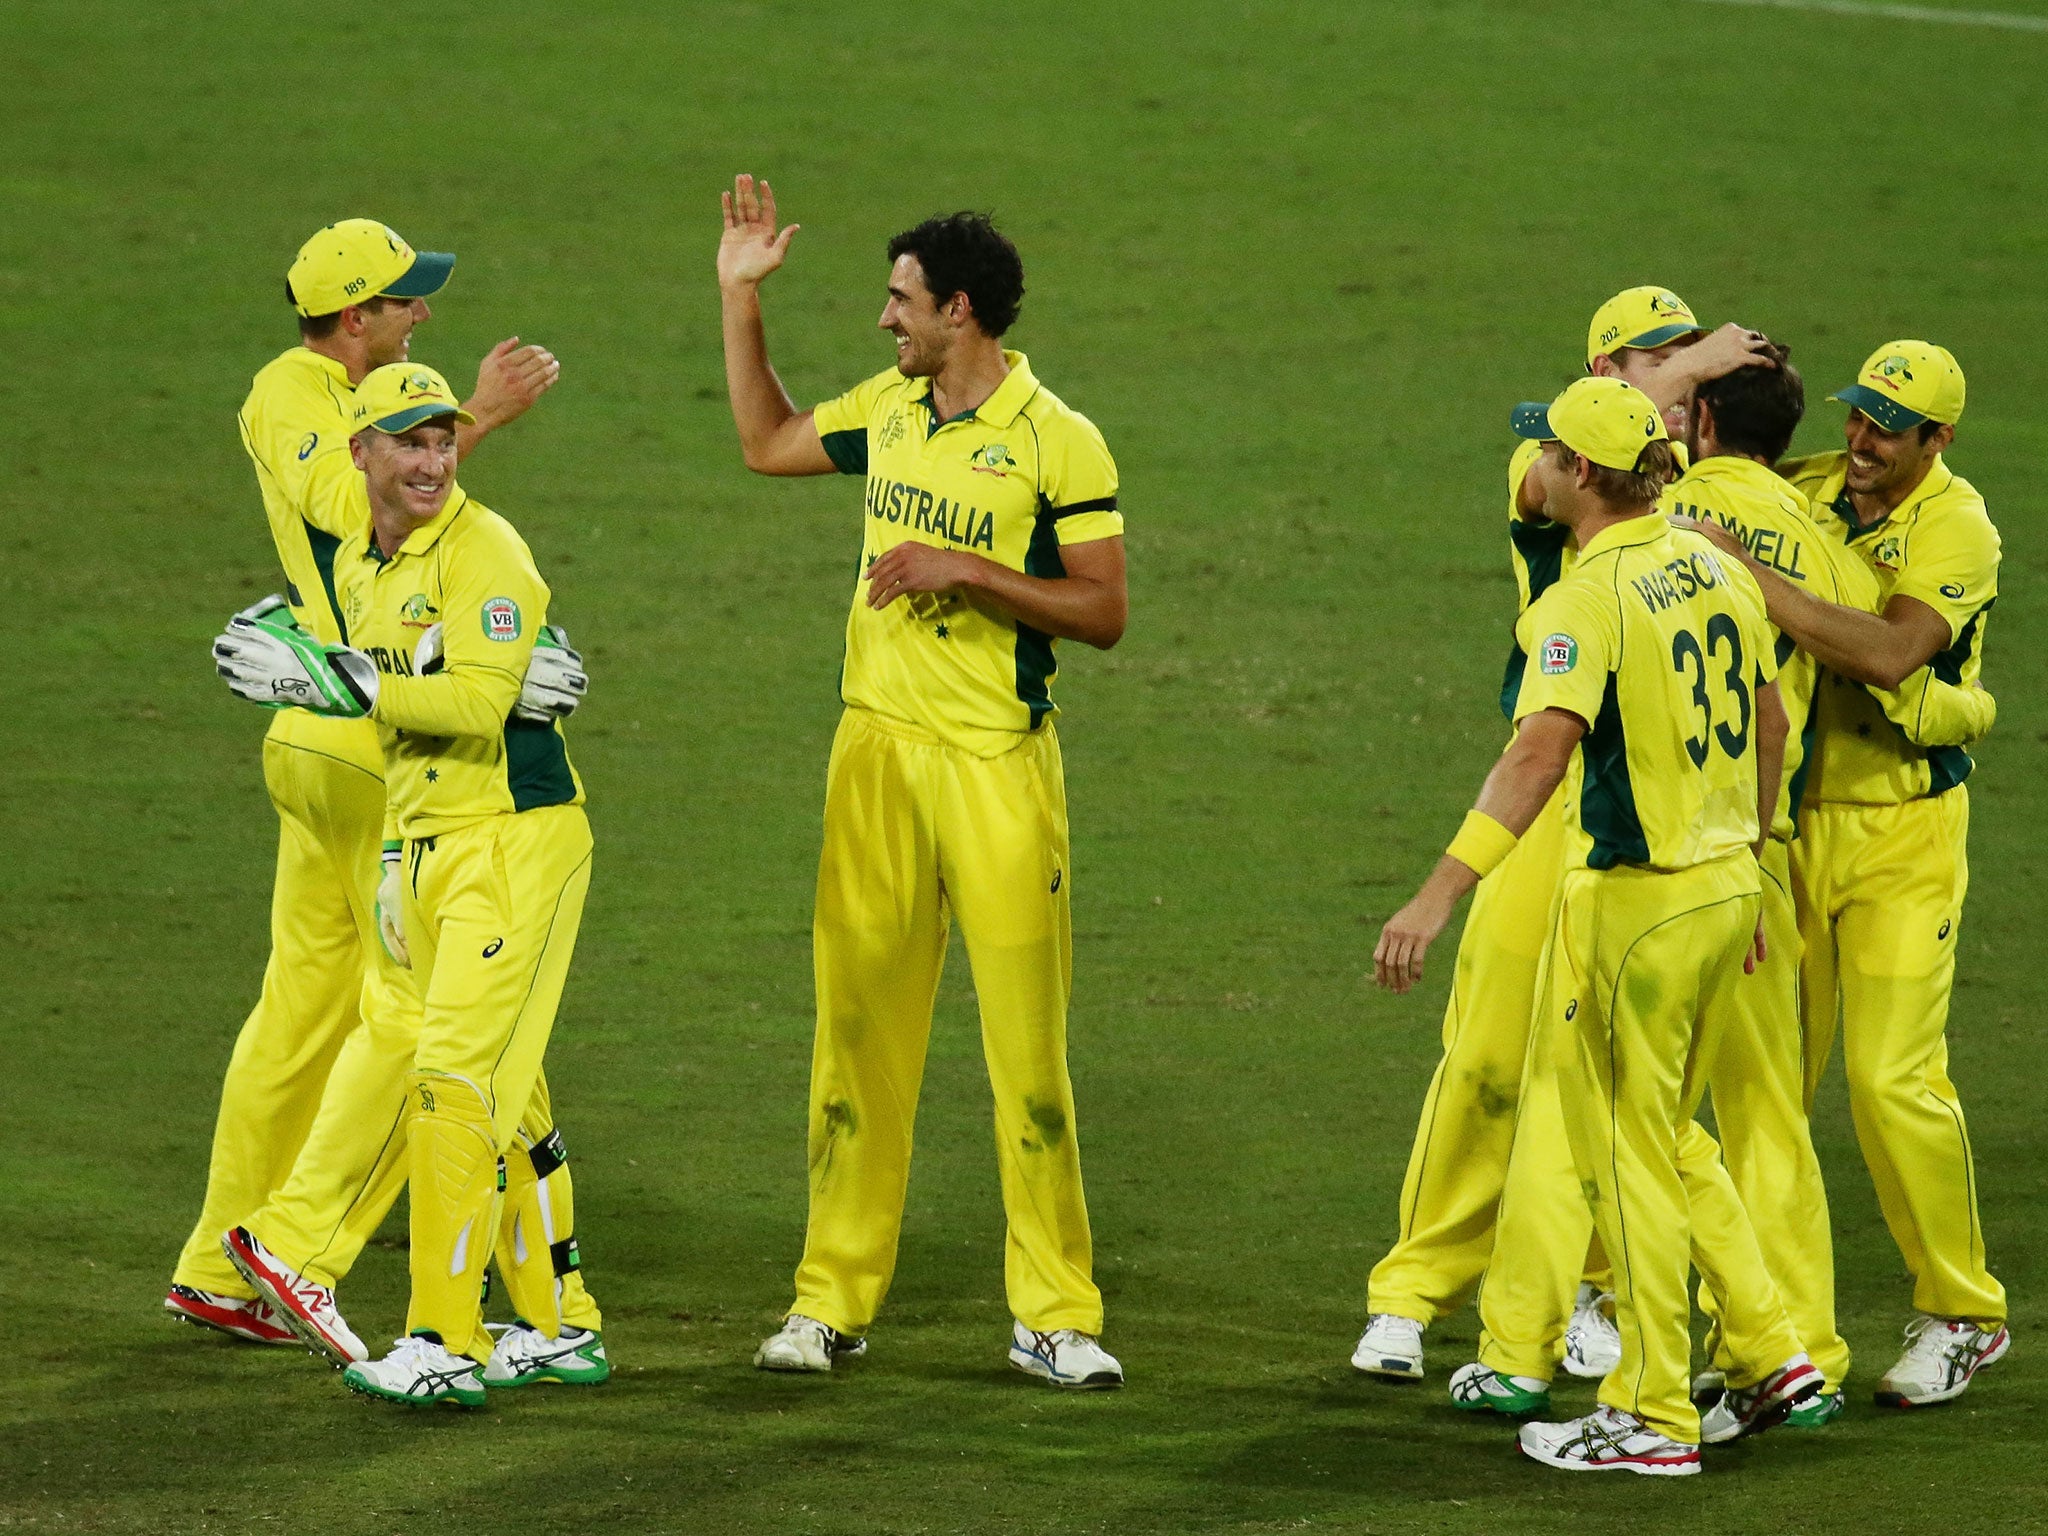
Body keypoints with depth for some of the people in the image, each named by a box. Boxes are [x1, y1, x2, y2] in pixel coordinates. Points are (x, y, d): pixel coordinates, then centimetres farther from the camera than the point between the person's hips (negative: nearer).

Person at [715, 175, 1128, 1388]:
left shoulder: (1057, 443, -8)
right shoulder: (890, 411, 10)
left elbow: (1104, 613, -9)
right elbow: (768, 441, 27)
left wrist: (967, 570, -18)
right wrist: (741, 297, 20)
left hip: (999, 764, -5)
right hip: (879, 744, 5)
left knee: (1028, 1044, -4)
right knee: (858, 1026, 6)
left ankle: (1056, 1313, 2)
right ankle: (835, 1300, 12)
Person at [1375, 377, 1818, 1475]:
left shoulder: (1587, 600, -19)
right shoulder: (1713, 569, 6)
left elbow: (1540, 749, -32)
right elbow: (1769, 725, 16)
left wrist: (1440, 894, -38)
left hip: (1634, 902, -8)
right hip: (1725, 885, 8)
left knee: (1626, 1151, 2)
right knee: (1668, 1137, 22)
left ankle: (1653, 1417, 6)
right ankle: (1770, 1351, 21)